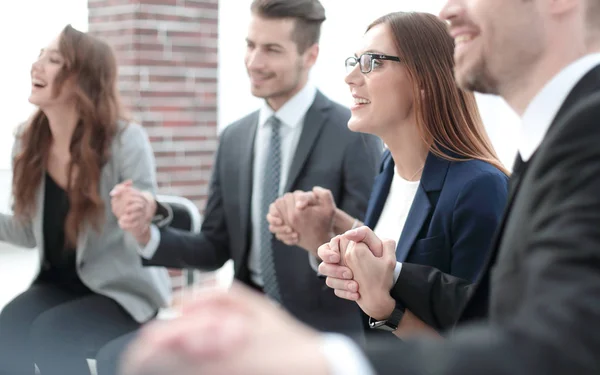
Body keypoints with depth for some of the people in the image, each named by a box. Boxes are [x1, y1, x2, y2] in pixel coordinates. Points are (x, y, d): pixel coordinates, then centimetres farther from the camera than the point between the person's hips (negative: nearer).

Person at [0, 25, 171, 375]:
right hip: (59, 283, 5)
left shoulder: (125, 140, -20)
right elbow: (31, 232, 6)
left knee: (49, 337, -27)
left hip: (122, 290, -4)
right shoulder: (28, 141, -2)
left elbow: (142, 239, -22)